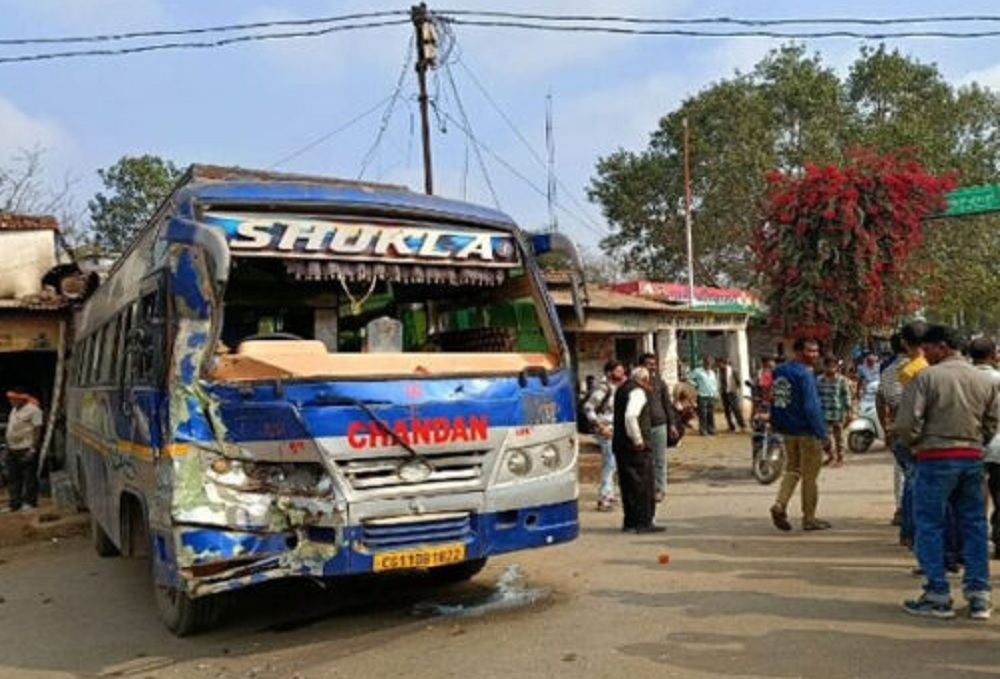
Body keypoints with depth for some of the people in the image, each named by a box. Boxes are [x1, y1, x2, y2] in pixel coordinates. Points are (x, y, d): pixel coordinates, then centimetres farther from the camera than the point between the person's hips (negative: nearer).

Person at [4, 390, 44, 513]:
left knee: (29, 477, -1)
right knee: (13, 478, 12)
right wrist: (8, 447, 17)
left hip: (27, 449, -9)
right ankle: (15, 504, 20)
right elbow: (10, 429, 21)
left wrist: (33, 448, -18)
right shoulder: (14, 410, 16)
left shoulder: (32, 410, -12)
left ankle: (29, 503, 7)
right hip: (12, 449, 9)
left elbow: (38, 430, -15)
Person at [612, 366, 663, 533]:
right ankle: (644, 522, 2)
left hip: (620, 444, 9)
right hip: (636, 447, -9)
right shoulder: (638, 392, -13)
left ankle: (630, 521, 20)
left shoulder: (622, 389, 16)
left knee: (628, 483, 14)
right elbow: (630, 416, -27)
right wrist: (638, 440, -21)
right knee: (644, 483, -1)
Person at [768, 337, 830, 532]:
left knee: (792, 469, 18)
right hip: (806, 430, -7)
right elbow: (811, 406, -22)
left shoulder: (779, 371, 9)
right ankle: (809, 519, 14)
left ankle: (779, 505, -1)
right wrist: (822, 433, -17)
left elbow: (774, 401, 13)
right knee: (810, 476, 5)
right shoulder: (804, 374, -17)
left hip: (786, 429, 7)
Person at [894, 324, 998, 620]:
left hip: (936, 458, -5)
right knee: (974, 525, 13)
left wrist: (915, 445, 4)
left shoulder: (926, 377, -10)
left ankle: (938, 596, 6)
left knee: (929, 525, 4)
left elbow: (907, 423, -15)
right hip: (973, 459, 5)